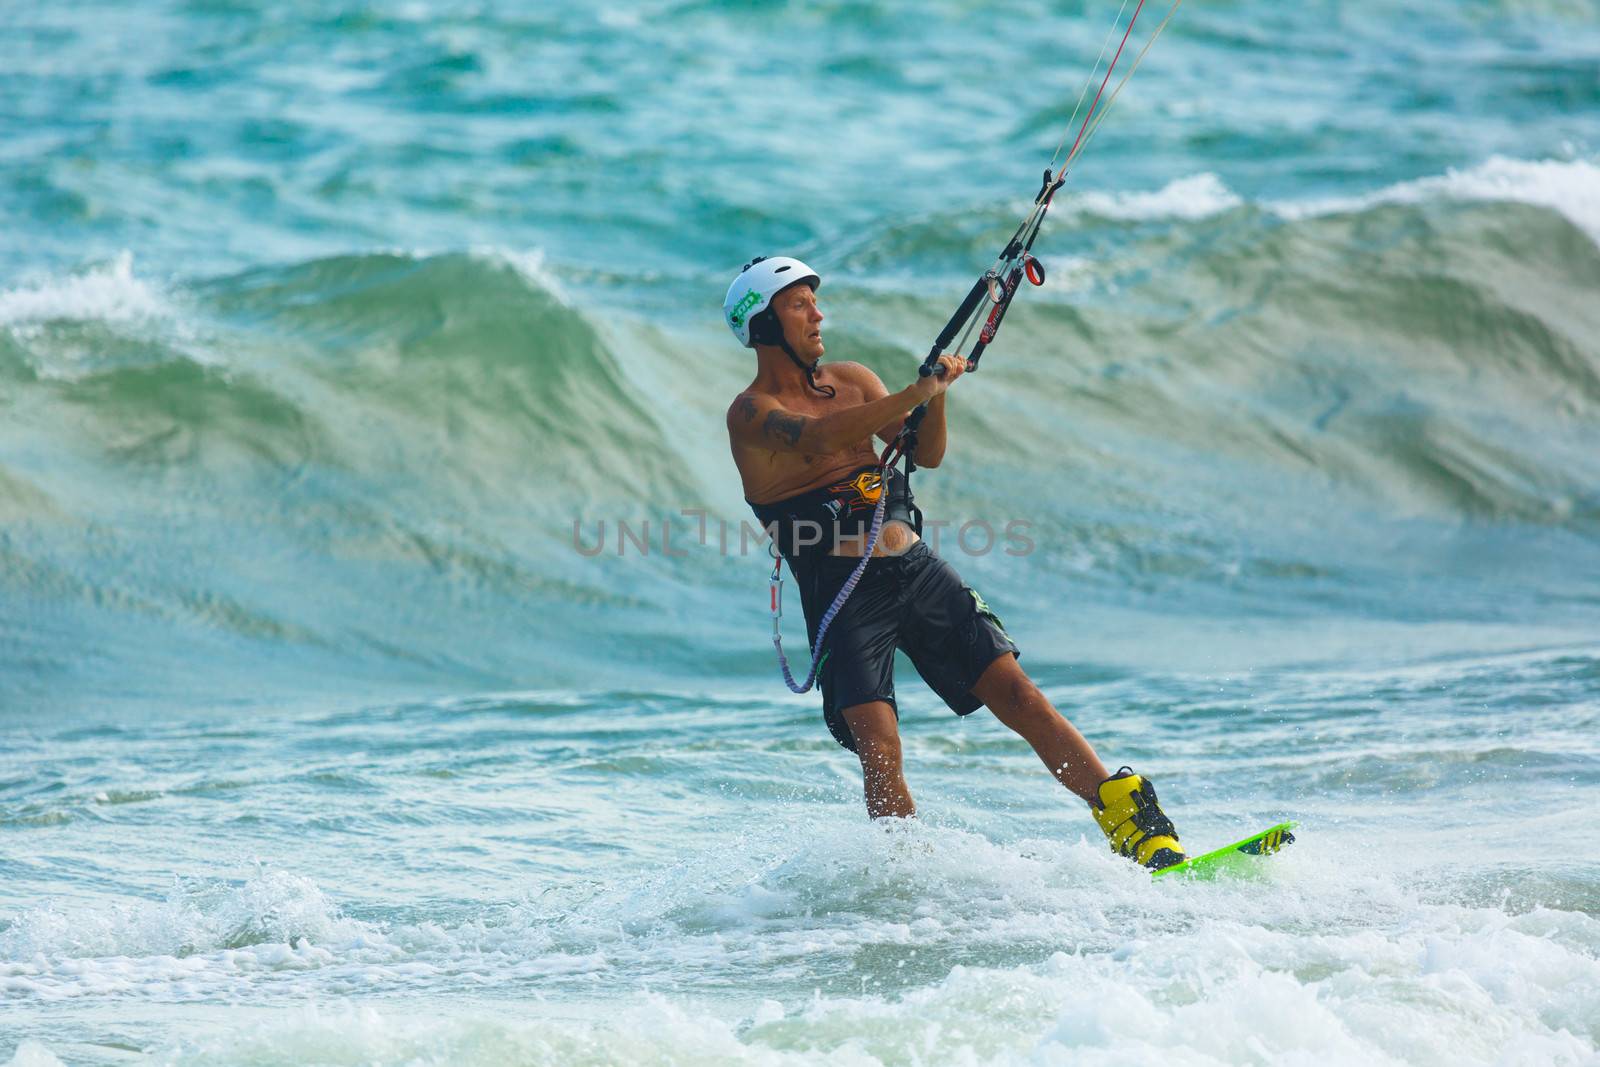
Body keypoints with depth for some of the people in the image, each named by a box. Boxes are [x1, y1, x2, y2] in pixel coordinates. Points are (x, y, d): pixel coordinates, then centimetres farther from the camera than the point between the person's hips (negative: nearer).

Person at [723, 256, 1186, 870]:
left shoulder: (851, 381, 16)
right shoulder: (751, 414, -4)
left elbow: (927, 455, 11)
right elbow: (815, 437, -25)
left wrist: (936, 400, -9)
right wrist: (916, 394, -30)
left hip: (916, 569, 4)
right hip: (842, 594, -4)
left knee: (1015, 692, -7)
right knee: (878, 746, -19)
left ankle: (1137, 825, -8)